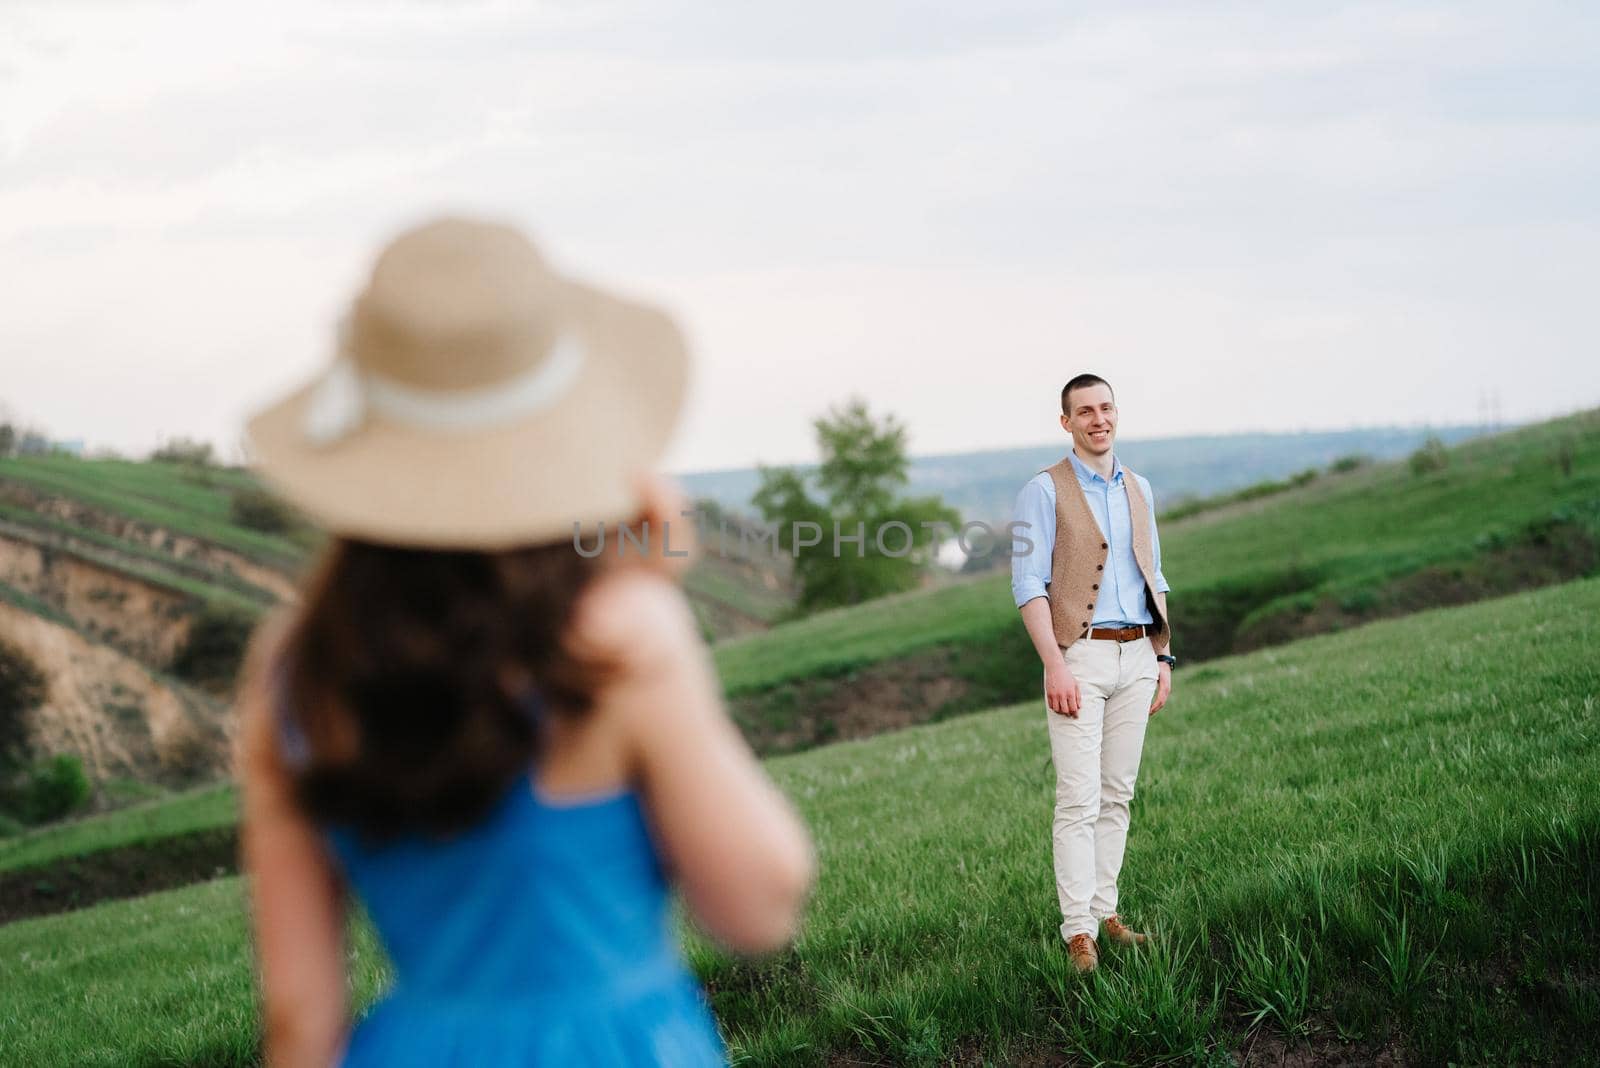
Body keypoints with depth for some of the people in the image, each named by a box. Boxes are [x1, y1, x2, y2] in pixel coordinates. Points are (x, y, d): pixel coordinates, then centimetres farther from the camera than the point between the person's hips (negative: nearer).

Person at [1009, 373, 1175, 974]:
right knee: (1079, 800, -9)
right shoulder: (1044, 491, -4)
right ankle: (1078, 931, -7)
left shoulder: (1138, 490, 14)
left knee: (1117, 795, 8)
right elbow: (1028, 585, -10)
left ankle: (1104, 910, 15)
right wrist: (1054, 666, -18)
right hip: (1079, 655, -6)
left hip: (1136, 657, 6)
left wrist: (1163, 659, 13)